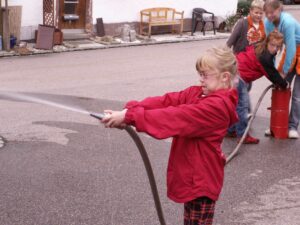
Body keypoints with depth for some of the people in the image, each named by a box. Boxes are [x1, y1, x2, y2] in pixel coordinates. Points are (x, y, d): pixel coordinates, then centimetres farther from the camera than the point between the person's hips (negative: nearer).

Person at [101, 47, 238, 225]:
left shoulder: (216, 106, -23)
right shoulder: (197, 93, 5)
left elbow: (174, 117, -31)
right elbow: (167, 101, -8)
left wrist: (130, 116, -33)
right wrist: (130, 111, -22)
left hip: (201, 180, -9)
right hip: (193, 176, 9)